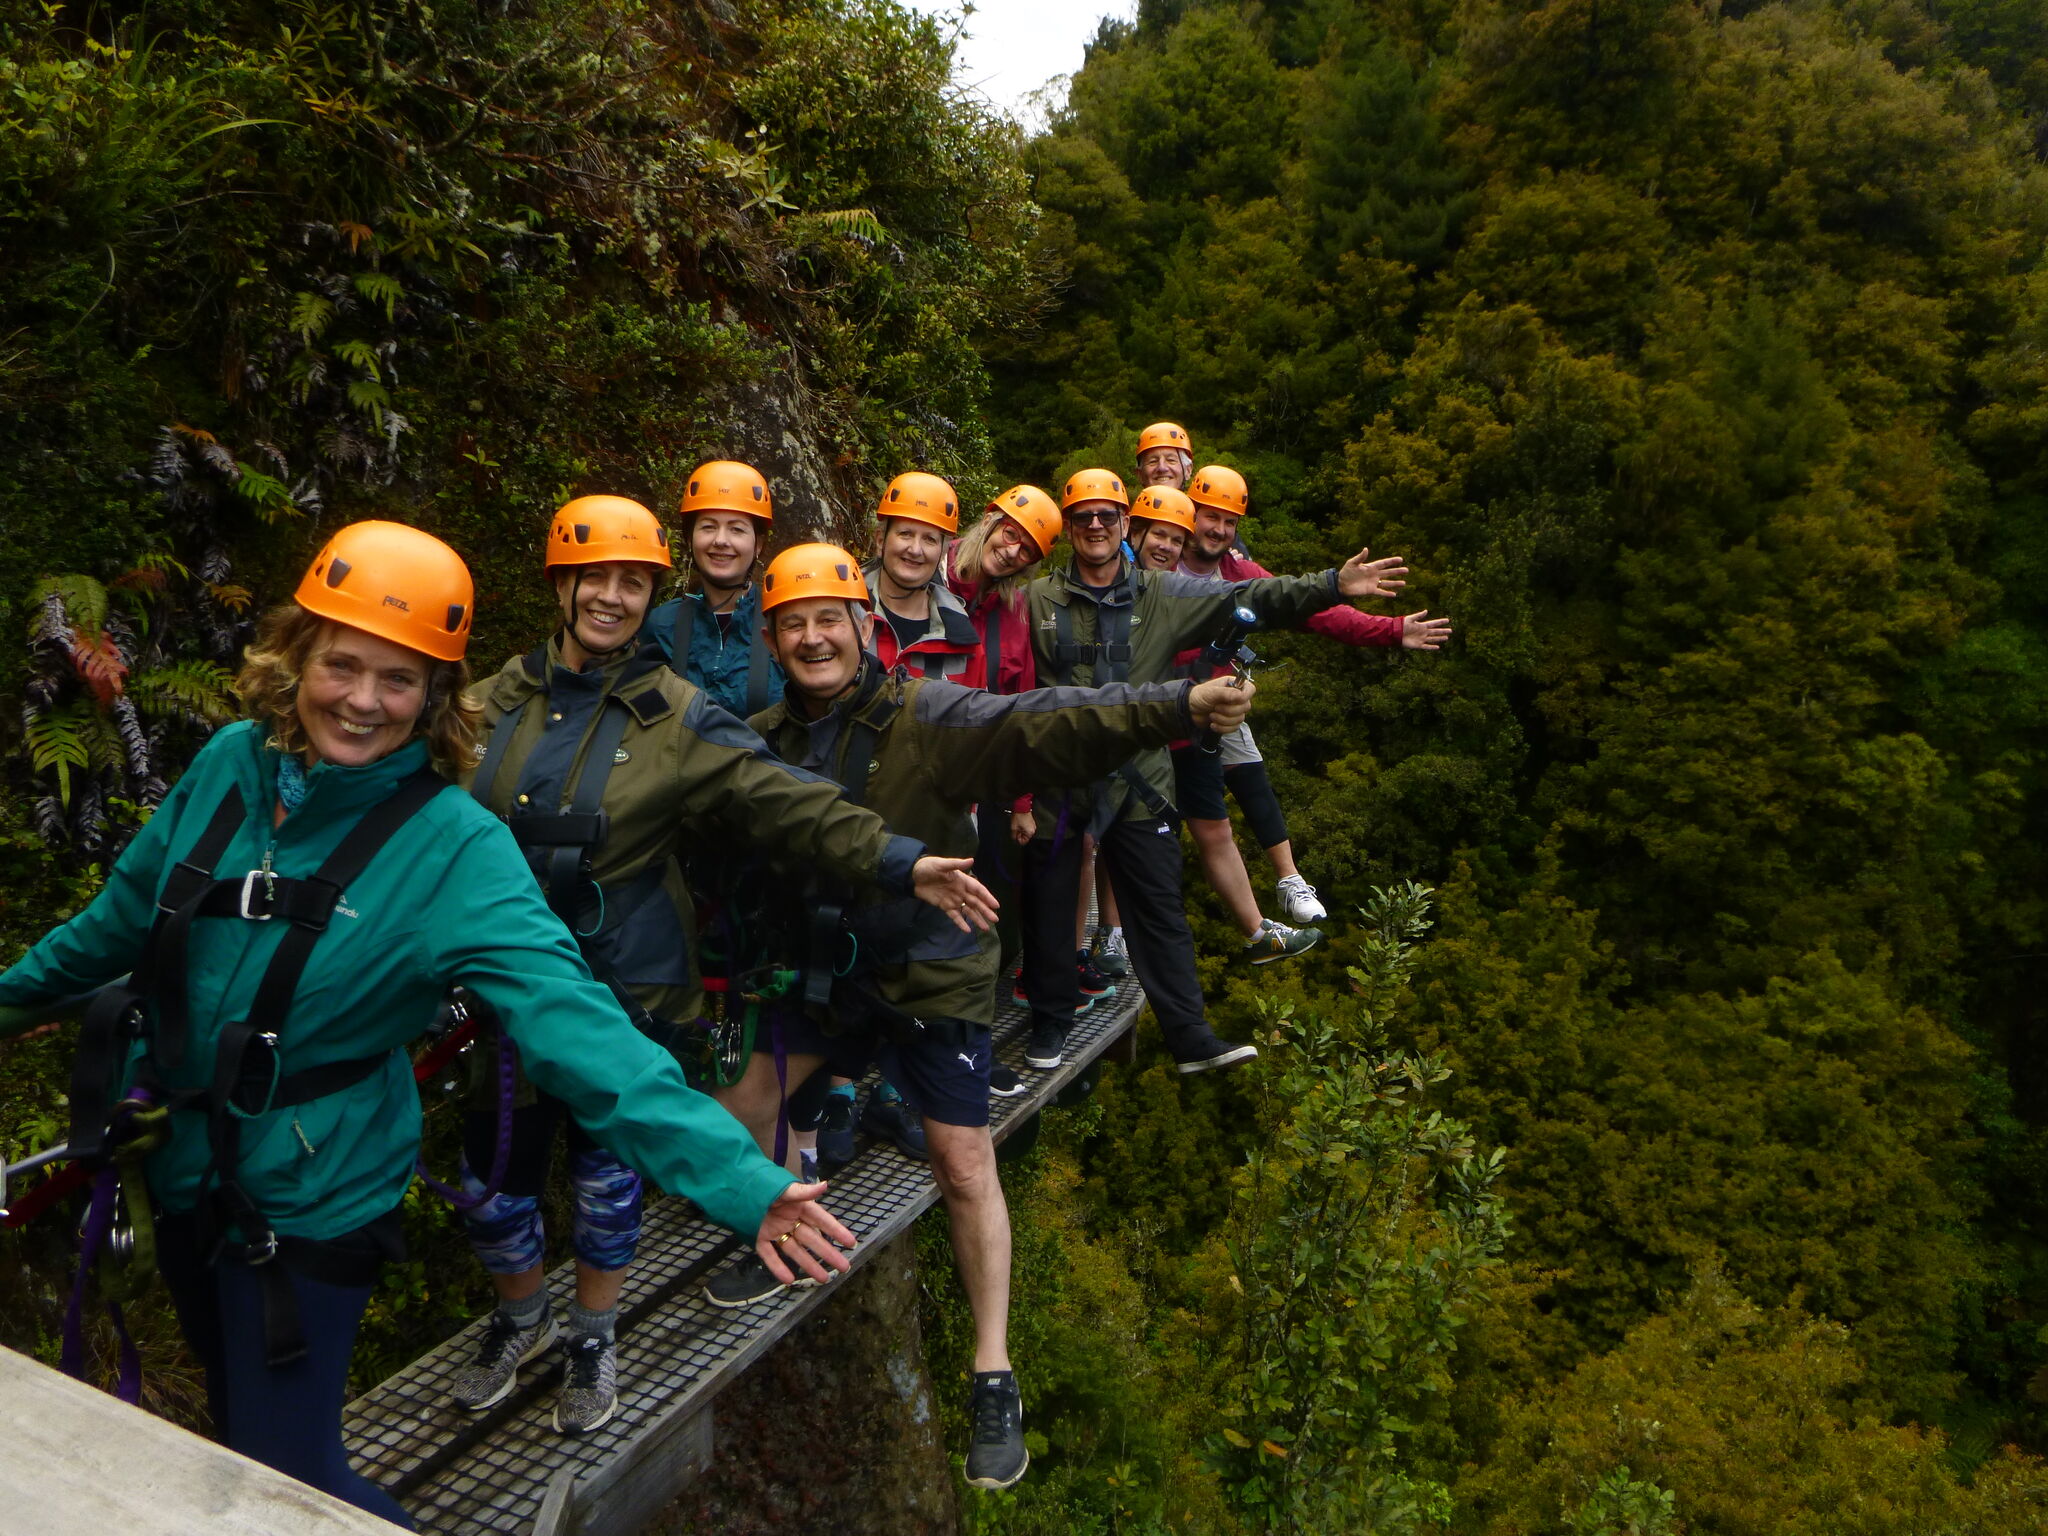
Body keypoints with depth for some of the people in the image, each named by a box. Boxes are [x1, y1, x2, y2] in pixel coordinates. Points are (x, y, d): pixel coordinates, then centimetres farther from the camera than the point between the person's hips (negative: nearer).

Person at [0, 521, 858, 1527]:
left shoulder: (454, 850, -24)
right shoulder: (232, 764, -9)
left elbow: (574, 1025, -34)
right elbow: (130, 906, 10)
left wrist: (739, 1181, -43)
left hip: (307, 1202, -5)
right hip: (184, 1168, 5)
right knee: (238, 1430, 26)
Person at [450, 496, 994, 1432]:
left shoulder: (676, 716, -8)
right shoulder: (506, 697, 3)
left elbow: (785, 801, -16)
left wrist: (896, 861, -26)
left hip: (627, 982, -3)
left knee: (606, 1169, 10)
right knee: (490, 1173, 9)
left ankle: (592, 1340, 36)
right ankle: (520, 1320, 39)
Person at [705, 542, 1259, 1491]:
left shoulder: (924, 717, -19)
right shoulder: (765, 738, -1)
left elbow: (1042, 724, -32)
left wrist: (1178, 705, -45)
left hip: (933, 974, -5)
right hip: (825, 970, 5)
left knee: (964, 1166, 0)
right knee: (749, 1103, 15)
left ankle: (994, 1377, 15)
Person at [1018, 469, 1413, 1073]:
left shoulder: (1163, 595, 3)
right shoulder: (1038, 600, 1)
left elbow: (1251, 598, -2)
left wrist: (1332, 585, -10)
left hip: (1137, 784, 1)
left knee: (1160, 913, 6)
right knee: (1049, 910, 9)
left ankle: (1191, 1036, 14)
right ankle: (1050, 1022, 29)